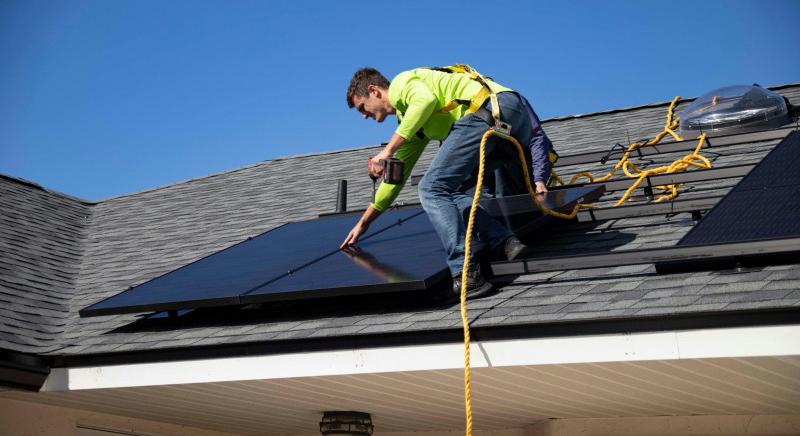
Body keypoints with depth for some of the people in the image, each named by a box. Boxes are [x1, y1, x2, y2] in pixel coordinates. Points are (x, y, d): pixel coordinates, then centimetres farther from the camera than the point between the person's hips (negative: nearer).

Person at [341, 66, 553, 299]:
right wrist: (363, 223, 45)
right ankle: (505, 241, -2)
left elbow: (426, 100, -15)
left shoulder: (401, 83, 10)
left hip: (488, 108, -10)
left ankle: (466, 274, -23)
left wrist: (388, 150, -12)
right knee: (452, 191, 16)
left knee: (433, 188, -11)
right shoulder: (407, 118, 36)